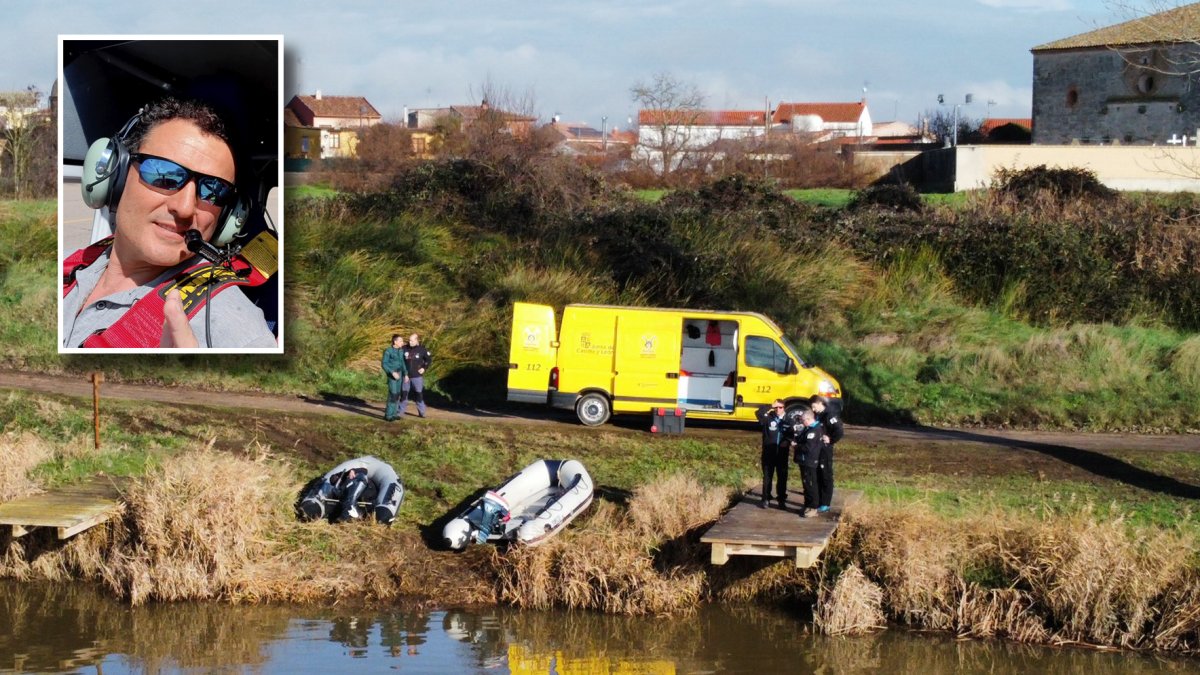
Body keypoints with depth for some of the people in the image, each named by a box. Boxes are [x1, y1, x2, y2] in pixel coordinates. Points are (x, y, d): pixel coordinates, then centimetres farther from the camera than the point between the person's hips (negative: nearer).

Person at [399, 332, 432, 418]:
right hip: (406, 376, 2)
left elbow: (429, 359, 8)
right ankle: (401, 411, 16)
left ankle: (421, 412, 10)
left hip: (417, 376, -2)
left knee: (419, 394, 1)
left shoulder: (422, 349, -5)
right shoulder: (404, 349, -3)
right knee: (403, 393, 6)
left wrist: (424, 368, -1)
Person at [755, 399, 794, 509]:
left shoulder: (788, 421, 3)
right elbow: (759, 413, -21)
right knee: (767, 476, 6)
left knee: (782, 477, 8)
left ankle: (781, 499, 19)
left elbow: (791, 435, 7)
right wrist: (770, 408, -21)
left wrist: (788, 441, -13)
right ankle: (765, 499, 14)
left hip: (782, 453, 2)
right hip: (768, 452, -2)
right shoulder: (768, 418, -4)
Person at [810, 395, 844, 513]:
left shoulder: (829, 414, -15)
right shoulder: (817, 415, 9)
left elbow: (840, 431, -21)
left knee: (826, 476, 0)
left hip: (825, 450, -8)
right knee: (817, 476, 12)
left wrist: (831, 441, -12)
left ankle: (825, 504, 4)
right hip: (815, 449, 8)